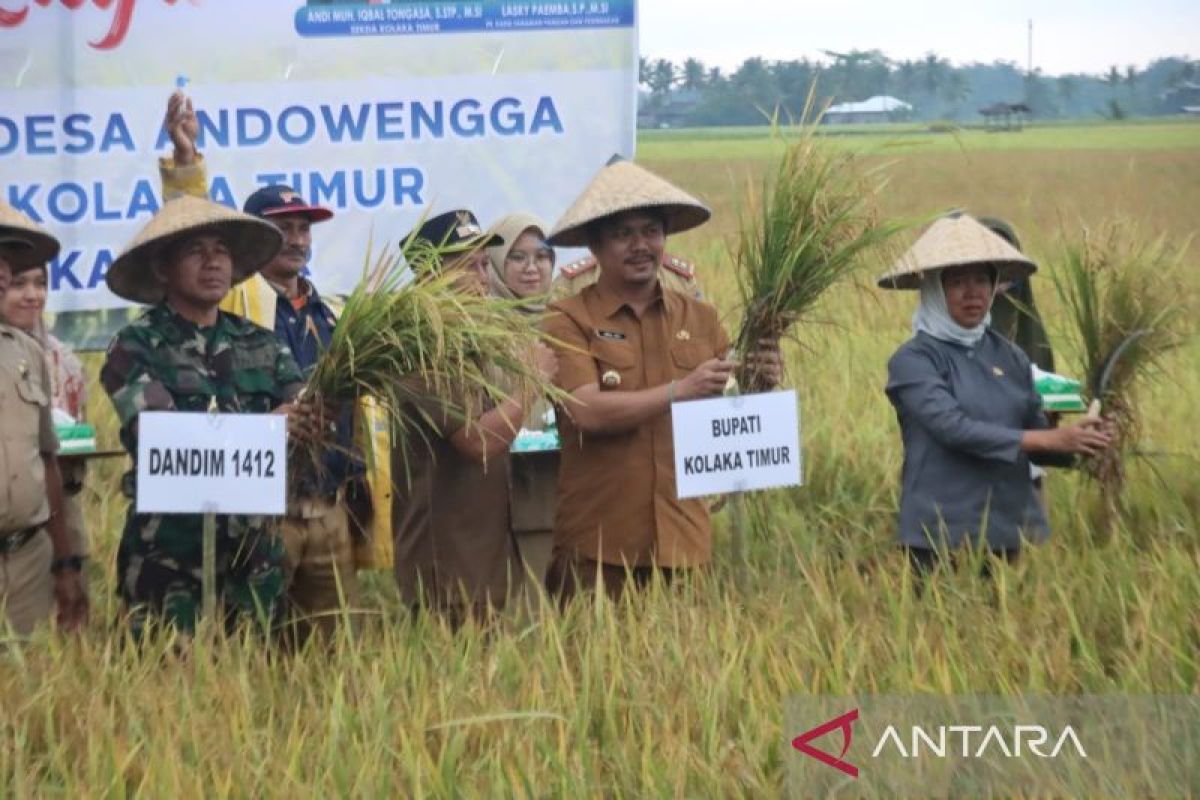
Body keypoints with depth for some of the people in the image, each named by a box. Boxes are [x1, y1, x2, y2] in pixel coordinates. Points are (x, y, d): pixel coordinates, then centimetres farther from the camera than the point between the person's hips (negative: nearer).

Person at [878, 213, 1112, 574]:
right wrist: (1052, 439, -22)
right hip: (943, 539, -5)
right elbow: (954, 429, -20)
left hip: (1011, 533, 5)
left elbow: (1034, 443, 13)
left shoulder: (1010, 356, 10)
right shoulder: (913, 360, -6)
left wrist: (1076, 441, -9)